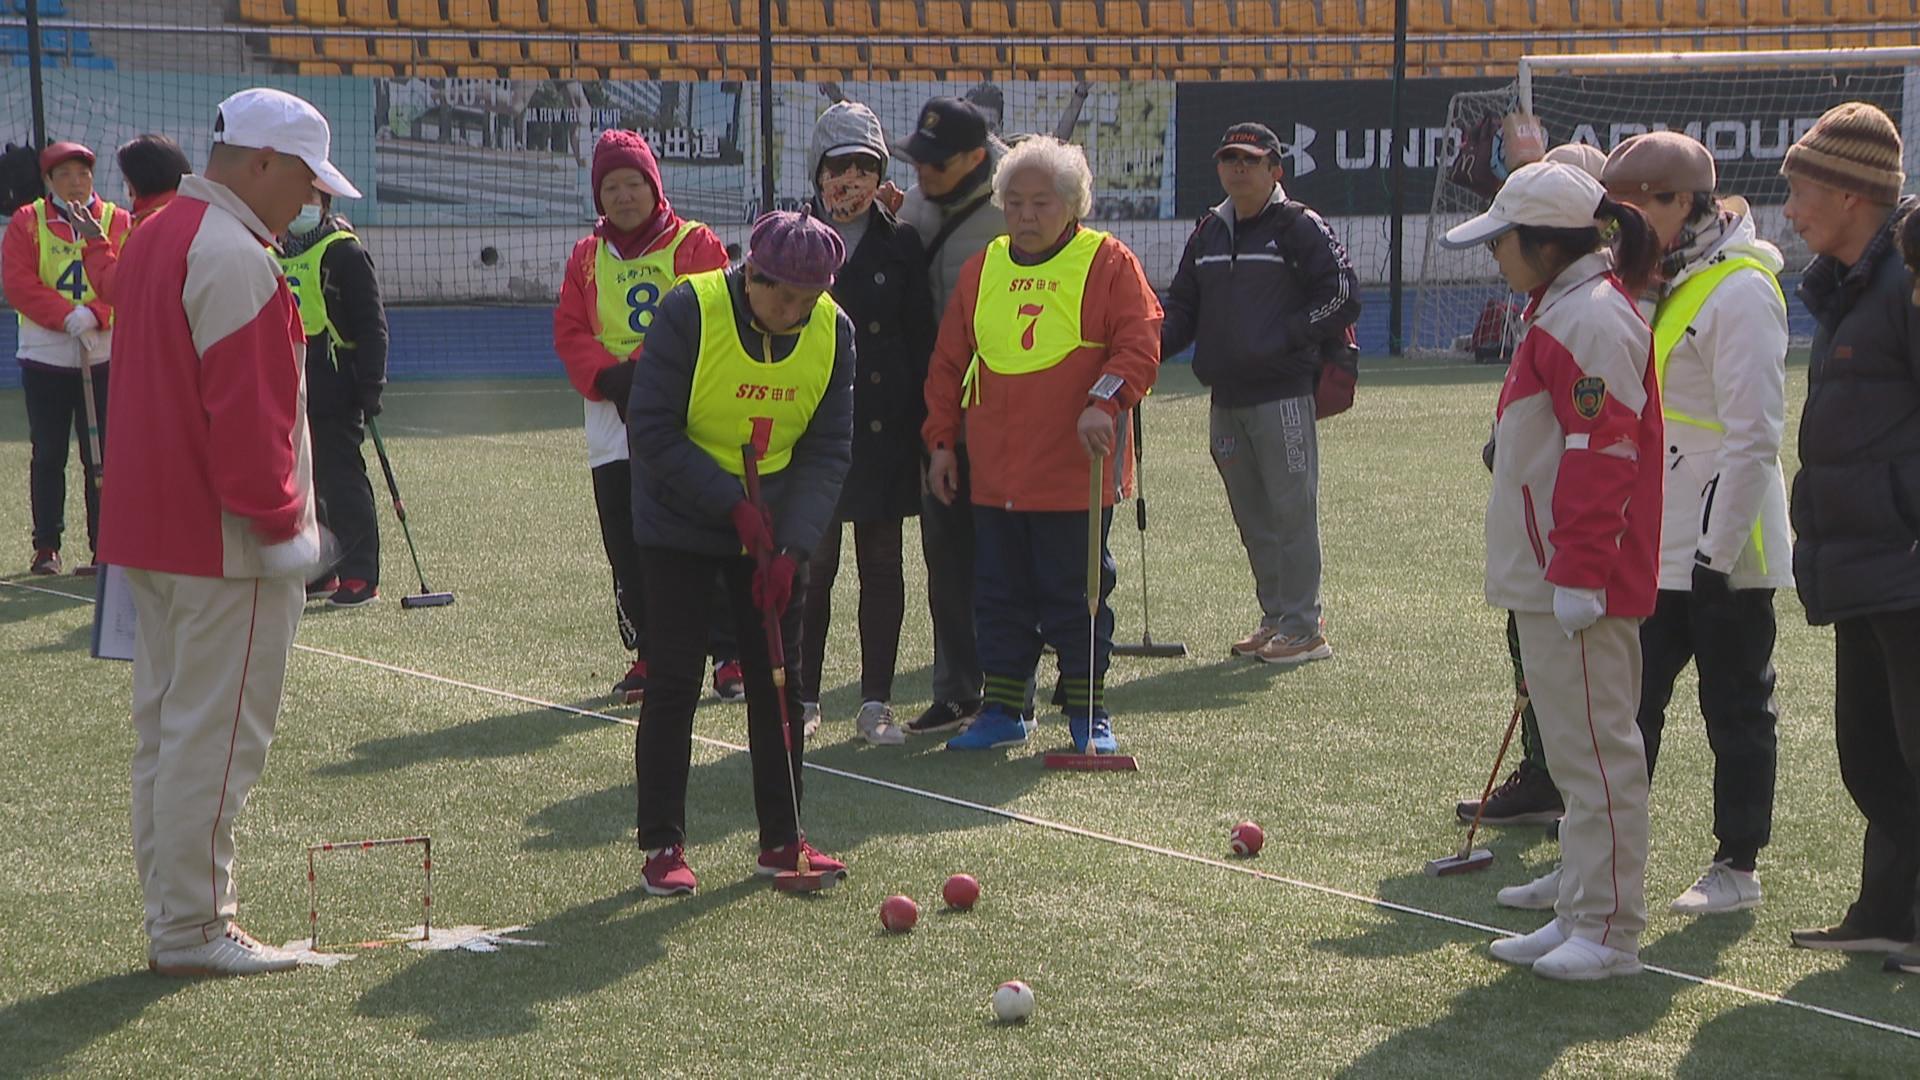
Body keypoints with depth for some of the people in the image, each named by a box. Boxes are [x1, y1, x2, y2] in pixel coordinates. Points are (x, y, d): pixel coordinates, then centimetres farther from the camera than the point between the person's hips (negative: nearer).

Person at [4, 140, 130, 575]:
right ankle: (46, 547, 12)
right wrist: (69, 317, -17)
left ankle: (105, 548, 3)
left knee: (102, 455, 0)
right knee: (48, 454, 5)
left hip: (104, 358, 0)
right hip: (44, 356, 0)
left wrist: (94, 316, -19)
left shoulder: (119, 223, 6)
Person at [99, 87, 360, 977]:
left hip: (150, 530, 10)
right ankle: (191, 929, 0)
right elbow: (246, 412, -22)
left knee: (165, 727, 13)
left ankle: (172, 918, 20)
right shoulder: (233, 257, -17)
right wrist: (279, 525, -15)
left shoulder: (155, 240, 15)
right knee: (214, 736, -4)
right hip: (224, 544, -10)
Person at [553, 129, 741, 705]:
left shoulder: (696, 245, -1)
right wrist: (609, 377, -13)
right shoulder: (587, 257, 13)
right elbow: (569, 333, 6)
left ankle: (730, 655, 2)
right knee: (627, 548, 5)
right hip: (612, 423, 4)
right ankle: (649, 654, 15)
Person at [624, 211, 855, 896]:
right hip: (680, 524, -4)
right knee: (673, 680, -4)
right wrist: (731, 504, -24)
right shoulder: (690, 311, -21)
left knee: (779, 679, 4)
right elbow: (651, 431, -20)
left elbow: (827, 451, -5)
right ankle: (662, 845, 4)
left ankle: (782, 839, 13)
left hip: (774, 528, 4)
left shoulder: (833, 332, -9)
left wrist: (792, 545, -17)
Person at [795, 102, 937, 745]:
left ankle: (875, 703, 10)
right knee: (811, 563, -1)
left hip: (885, 431, 1)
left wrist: (920, 427, -1)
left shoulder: (901, 245, 7)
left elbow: (921, 341, 6)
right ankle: (803, 698, 9)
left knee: (882, 566, 4)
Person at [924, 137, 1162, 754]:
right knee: (999, 593, 9)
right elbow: (949, 361, 15)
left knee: (1075, 596, 1)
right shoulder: (982, 269, 11)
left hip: (1076, 471, -4)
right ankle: (1003, 710, 18)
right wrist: (942, 439, 10)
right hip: (994, 473, 4)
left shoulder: (1109, 264, -2)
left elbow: (1140, 343, -9)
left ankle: (1088, 715, 12)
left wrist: (1104, 400, -24)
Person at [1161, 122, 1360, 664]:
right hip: (1226, 396, 7)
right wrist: (1149, 347, 1)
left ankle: (1303, 626, -2)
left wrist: (1285, 336, -13)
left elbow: (1343, 294, -7)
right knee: (1251, 515, 10)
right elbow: (1182, 308, 19)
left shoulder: (1299, 228, -3)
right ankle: (1275, 617, 18)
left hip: (1283, 391, -7)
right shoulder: (1208, 233, 16)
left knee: (1291, 509, -7)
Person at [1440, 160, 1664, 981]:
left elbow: (1602, 453, -22)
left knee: (1595, 749, -6)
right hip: (1545, 582, 11)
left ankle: (1609, 932, -1)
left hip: (1576, 589, -11)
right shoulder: (1561, 311, 17)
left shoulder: (1592, 320, -17)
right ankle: (1579, 915, 22)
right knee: (1573, 747, 14)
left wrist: (1578, 577, -23)